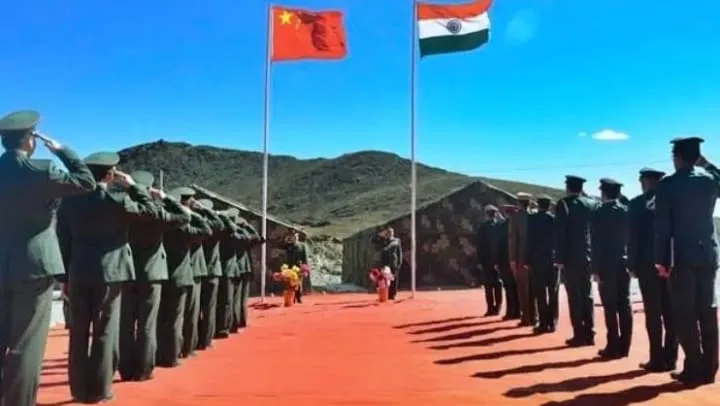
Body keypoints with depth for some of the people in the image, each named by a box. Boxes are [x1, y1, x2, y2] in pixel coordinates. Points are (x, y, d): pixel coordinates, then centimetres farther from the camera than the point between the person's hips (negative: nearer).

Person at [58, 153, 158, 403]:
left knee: (78, 332, 10)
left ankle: (79, 388, 17)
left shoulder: (70, 201, 3)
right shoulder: (117, 199, -10)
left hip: (78, 273, 4)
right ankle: (99, 389, 8)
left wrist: (65, 275, 11)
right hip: (109, 273, -4)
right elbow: (151, 212, 0)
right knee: (104, 331, 4)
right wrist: (132, 186, 5)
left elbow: (62, 239, 5)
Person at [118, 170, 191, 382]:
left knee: (126, 323, 10)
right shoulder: (156, 212, -11)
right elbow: (185, 216, -2)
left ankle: (126, 369, 14)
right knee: (147, 324, 4)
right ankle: (143, 370, 6)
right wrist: (165, 198, 1)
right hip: (150, 273, -3)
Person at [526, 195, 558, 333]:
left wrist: (527, 260, -2)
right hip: (553, 260, 2)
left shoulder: (532, 219, -3)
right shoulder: (556, 219, 3)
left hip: (538, 260, -2)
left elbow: (529, 241, -5)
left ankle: (544, 323, -2)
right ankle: (552, 323, 7)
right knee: (553, 293, 6)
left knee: (541, 294, 1)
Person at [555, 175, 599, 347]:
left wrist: (559, 258, -7)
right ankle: (589, 334, 12)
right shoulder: (592, 204, 7)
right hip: (588, 257, 5)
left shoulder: (564, 203, -7)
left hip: (571, 258, -5)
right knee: (587, 296, 11)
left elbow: (560, 233, -10)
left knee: (575, 297, -1)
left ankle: (579, 335, 0)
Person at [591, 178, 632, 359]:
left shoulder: (599, 213, -7)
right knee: (624, 305, 6)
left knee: (610, 307, -2)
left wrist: (595, 269, -7)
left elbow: (596, 244, -10)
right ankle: (624, 346, 10)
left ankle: (613, 346, -1)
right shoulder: (627, 212, 6)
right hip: (624, 264, 5)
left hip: (607, 266, -5)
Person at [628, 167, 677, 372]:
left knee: (653, 312, -1)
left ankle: (658, 359, 1)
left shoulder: (638, 203, -5)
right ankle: (670, 358, 12)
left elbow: (634, 238, -8)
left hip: (649, 264, -4)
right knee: (670, 312, 8)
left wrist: (632, 265, -1)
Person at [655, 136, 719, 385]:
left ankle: (694, 370, 0)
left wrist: (661, 259, -5)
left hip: (682, 257, -5)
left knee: (686, 315, 0)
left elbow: (662, 225, -10)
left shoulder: (668, 184, -7)